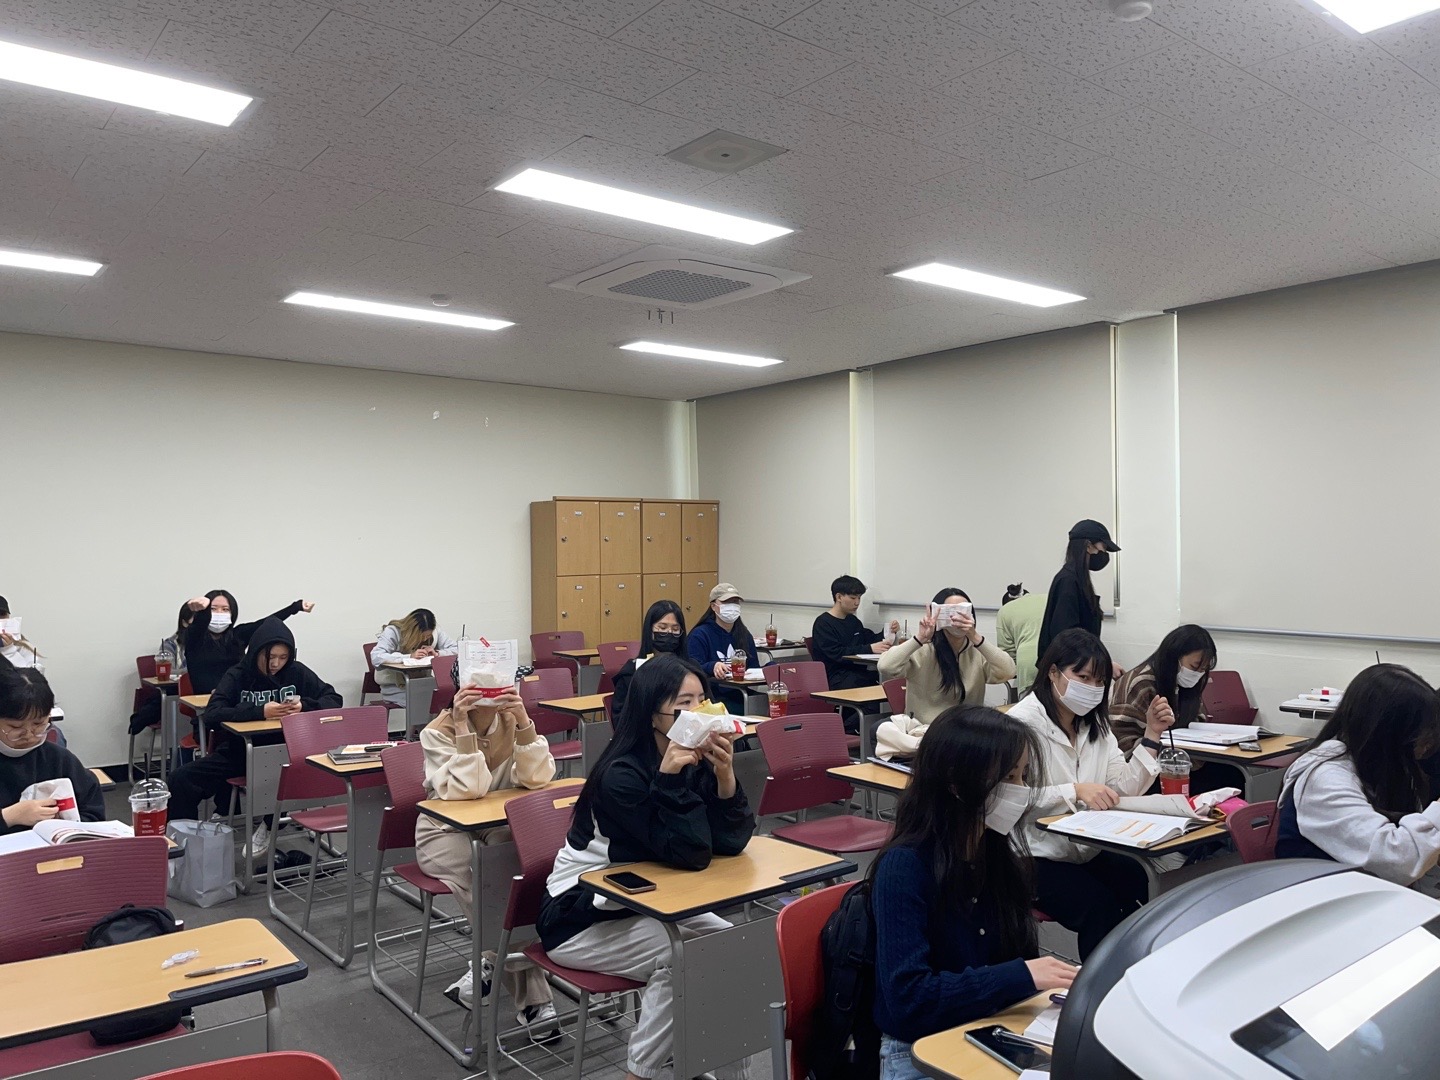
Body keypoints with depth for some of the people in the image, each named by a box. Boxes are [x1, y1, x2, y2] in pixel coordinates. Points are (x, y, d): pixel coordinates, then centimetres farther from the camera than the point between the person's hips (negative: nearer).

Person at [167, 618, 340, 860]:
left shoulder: (297, 672, 0)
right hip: (240, 751, 1)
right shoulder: (237, 676, -3)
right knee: (180, 780, -17)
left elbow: (334, 700, 0)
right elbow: (212, 714, -17)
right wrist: (260, 712, -29)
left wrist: (305, 706, -20)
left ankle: (269, 825, -3)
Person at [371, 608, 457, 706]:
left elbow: (456, 649, 0)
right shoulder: (392, 632, -16)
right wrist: (410, 656, -34)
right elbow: (376, 658, -29)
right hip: (394, 687, -4)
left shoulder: (435, 631, -4)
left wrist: (437, 653, -20)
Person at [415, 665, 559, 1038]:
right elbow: (465, 791, -27)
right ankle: (533, 999, -22)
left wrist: (523, 723, -28)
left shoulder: (513, 723, -6)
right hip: (446, 831, -2)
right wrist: (463, 727, -32)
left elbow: (536, 779, -18)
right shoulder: (438, 732, -15)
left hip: (499, 827, 3)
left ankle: (494, 962, -9)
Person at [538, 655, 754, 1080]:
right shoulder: (621, 775, -28)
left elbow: (732, 843, -12)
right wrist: (670, 779, -39)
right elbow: (689, 855, -30)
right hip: (580, 917, -7)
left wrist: (725, 777, -26)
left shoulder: (697, 761, -7)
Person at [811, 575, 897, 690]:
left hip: (857, 672, 7)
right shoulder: (823, 623, -4)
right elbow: (836, 654, -15)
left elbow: (871, 639, 31)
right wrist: (869, 649, -23)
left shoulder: (853, 621, 20)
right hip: (835, 677, -7)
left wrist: (890, 632, 9)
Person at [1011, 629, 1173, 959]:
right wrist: (1075, 791, -31)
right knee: (1100, 906, -28)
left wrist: (1151, 736, -3)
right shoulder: (1023, 721, -14)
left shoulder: (1095, 724, 11)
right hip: (1037, 854, -6)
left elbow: (1122, 789, 4)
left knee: (1141, 886, -21)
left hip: (1087, 849, 6)